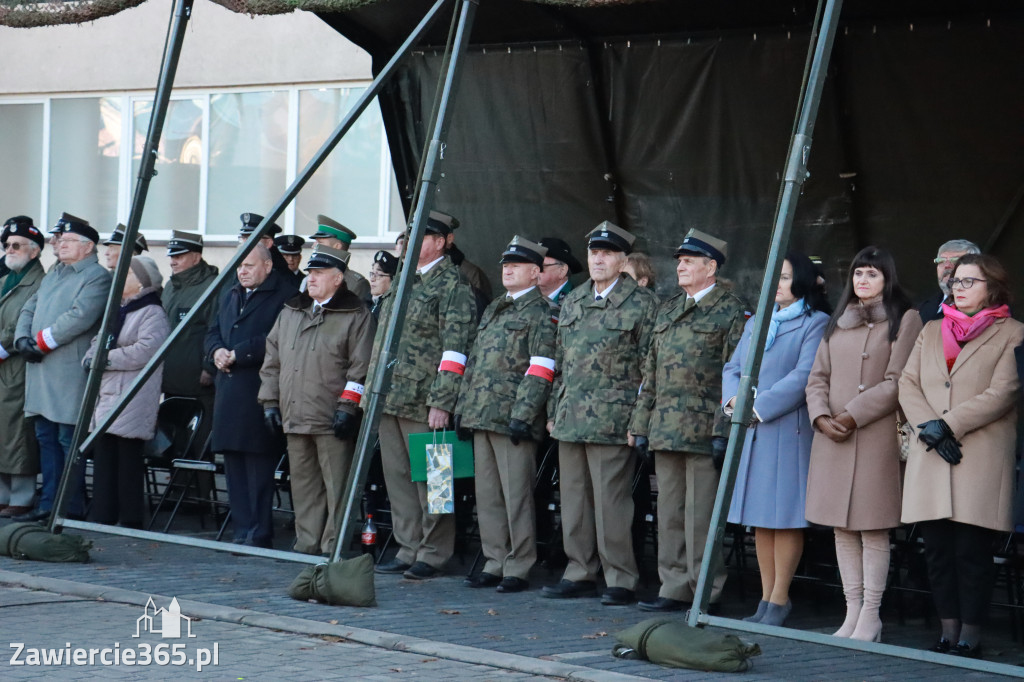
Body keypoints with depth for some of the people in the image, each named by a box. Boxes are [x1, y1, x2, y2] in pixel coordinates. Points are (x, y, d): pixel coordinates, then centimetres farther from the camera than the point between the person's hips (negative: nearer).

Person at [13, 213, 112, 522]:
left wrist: (42, 342, -16)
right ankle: (48, 503, 14)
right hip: (41, 370, 8)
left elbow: (79, 317, -18)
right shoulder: (53, 273, 21)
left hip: (70, 372, -8)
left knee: (68, 439, -6)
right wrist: (23, 339, -1)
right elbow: (30, 308, 19)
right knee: (46, 438, 9)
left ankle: (72, 508, -1)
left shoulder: (98, 277, -6)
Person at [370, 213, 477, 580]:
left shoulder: (452, 286, -8)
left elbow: (456, 348, -14)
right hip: (390, 399, 8)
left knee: (428, 478, -3)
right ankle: (407, 549, 18)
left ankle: (434, 554, 5)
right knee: (398, 476, 10)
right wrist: (372, 390, 19)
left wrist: (441, 402, -19)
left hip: (424, 403, -8)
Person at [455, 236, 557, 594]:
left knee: (516, 496, -4)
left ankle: (518, 570, 1)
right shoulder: (492, 310, 21)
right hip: (481, 416, 8)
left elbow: (540, 370, -12)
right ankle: (494, 564, 16)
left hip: (512, 419, -8)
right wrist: (463, 409, 16)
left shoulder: (540, 313, -5)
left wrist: (522, 415, -18)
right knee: (487, 495, 10)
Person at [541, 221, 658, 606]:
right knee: (574, 498, 9)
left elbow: (649, 365, -4)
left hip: (611, 420, -6)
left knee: (610, 500, -7)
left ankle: (621, 581, -1)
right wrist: (554, 411, 17)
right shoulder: (572, 302, 17)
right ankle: (580, 574, 18)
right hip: (570, 421, 7)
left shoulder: (641, 303, -2)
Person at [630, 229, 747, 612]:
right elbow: (651, 373, 20)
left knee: (700, 513, -5)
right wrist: (641, 426, 15)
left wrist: (723, 432, -15)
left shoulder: (730, 312, -2)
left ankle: (706, 591, 2)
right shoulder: (668, 310, 19)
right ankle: (675, 587, 14)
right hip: (665, 430, 7)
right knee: (669, 513, 8)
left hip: (703, 431, -7)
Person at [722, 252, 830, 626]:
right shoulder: (757, 323, 20)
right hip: (751, 432, 7)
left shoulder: (816, 324, -2)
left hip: (789, 429, -7)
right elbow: (732, 368, 16)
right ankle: (767, 596, 13)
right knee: (760, 519, 8)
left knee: (784, 515, -5)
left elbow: (803, 377, -12)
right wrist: (734, 399, -5)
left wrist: (759, 407, -15)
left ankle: (779, 598, 0)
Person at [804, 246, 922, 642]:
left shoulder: (904, 320, -1)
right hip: (832, 436, 6)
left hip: (876, 436, -6)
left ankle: (870, 617, -2)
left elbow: (896, 383, -8)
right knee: (842, 528, 6)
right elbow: (818, 376, 15)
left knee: (873, 528, -5)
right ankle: (852, 613, 11)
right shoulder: (838, 323, 18)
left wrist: (853, 416, -13)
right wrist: (821, 416, -4)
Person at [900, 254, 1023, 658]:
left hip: (981, 458, -5)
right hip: (930, 459, 5)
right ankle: (948, 633, 10)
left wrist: (948, 424, -12)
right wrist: (928, 426, -7)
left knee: (972, 550, -6)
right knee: (937, 549, 3)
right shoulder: (931, 332, 20)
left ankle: (970, 637, -1)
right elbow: (908, 383, 11)